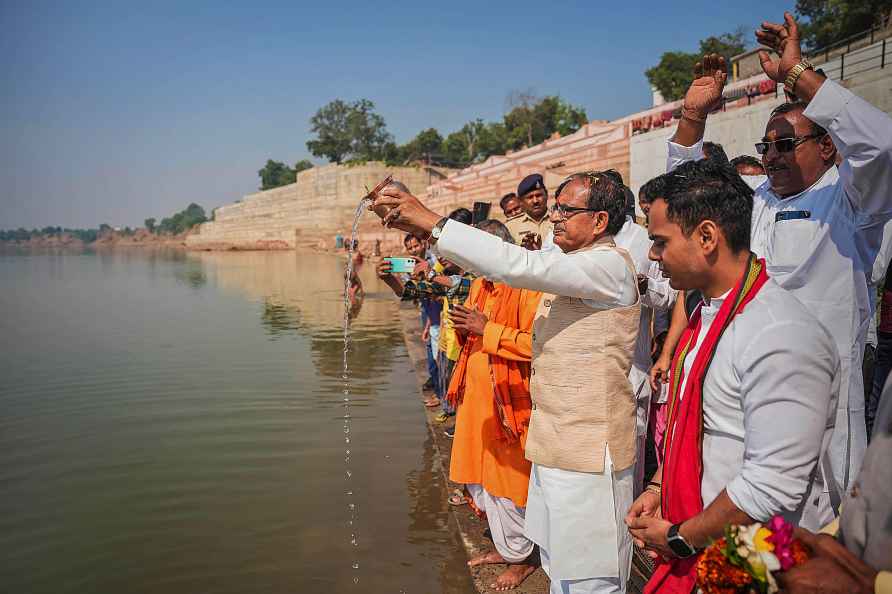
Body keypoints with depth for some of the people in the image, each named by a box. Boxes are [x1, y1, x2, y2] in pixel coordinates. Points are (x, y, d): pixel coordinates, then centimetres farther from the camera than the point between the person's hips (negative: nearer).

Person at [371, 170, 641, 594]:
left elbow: (519, 266, -28)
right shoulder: (569, 261, 12)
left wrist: (434, 223, -26)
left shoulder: (610, 264, -17)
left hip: (588, 453, -9)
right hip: (556, 447, 9)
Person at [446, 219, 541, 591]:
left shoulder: (528, 287, -15)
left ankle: (520, 558, 23)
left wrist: (487, 329, -23)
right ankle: (503, 547, 34)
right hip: (476, 396, 8)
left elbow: (538, 342, -25)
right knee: (479, 479, 15)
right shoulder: (479, 285, 12)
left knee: (506, 479, 3)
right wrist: (465, 328, -1)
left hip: (509, 399, -8)